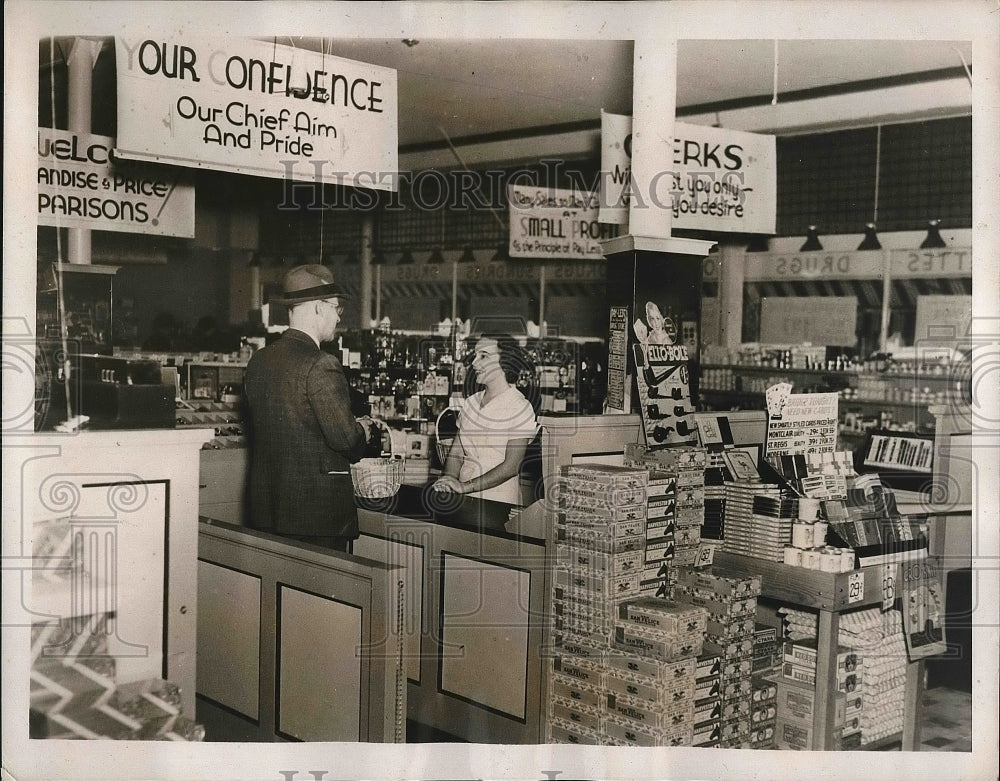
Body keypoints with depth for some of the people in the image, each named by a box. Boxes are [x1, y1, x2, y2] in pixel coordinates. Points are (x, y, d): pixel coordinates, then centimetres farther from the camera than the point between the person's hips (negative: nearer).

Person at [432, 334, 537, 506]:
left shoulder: (519, 407, -5)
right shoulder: (471, 403, 14)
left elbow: (511, 467, -11)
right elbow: (456, 452, 13)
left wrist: (465, 486, -16)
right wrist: (449, 479, -8)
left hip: (499, 502, -5)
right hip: (464, 499, 5)